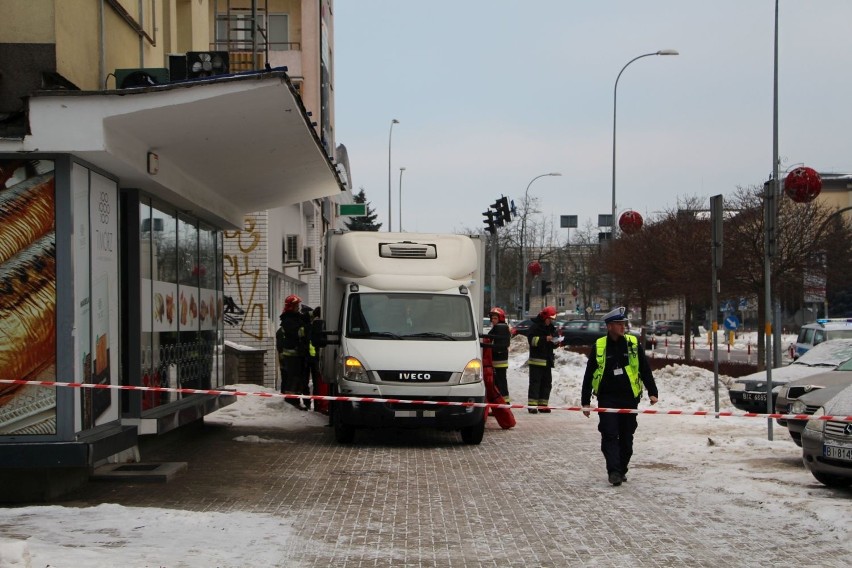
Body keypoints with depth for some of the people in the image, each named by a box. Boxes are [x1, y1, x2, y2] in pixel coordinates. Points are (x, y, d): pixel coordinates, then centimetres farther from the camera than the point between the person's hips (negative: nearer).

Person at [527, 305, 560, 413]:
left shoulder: (551, 327, 17)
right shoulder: (535, 326, -7)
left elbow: (555, 338, 25)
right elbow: (531, 339, -17)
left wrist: (556, 342, 2)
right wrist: (545, 339, -24)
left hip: (548, 360, 8)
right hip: (537, 359, -8)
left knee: (547, 383, 8)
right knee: (535, 382, -8)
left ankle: (543, 405, 13)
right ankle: (532, 405, -9)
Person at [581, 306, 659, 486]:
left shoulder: (633, 343, 3)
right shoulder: (599, 346, 0)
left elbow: (645, 370, 8)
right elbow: (589, 375, 6)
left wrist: (652, 392, 0)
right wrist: (585, 401, 4)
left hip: (629, 398, 2)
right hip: (607, 398, -2)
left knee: (626, 437, 7)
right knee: (610, 435, -10)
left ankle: (621, 470, 20)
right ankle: (614, 471, -12)